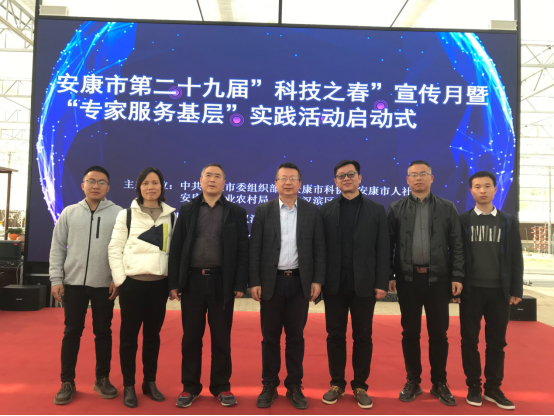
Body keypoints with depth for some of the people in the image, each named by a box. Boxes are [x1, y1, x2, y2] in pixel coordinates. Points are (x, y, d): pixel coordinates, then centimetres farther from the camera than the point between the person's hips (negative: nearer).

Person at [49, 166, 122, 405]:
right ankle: (67, 382, 20)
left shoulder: (118, 214, -2)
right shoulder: (69, 213, 5)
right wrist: (56, 280, 0)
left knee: (103, 332, 9)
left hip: (105, 285, -1)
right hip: (73, 283, 2)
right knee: (72, 332, 8)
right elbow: (57, 248, 6)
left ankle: (102, 379, 23)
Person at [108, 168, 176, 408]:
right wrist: (120, 280, -8)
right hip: (132, 282, -2)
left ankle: (150, 383, 24)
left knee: (153, 335, 11)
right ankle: (129, 386, 17)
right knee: (129, 335, 5)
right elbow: (115, 249, -1)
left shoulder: (171, 216, 8)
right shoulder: (126, 215, 1)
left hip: (159, 283, 2)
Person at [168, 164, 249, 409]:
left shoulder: (237, 212, 5)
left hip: (222, 282, -1)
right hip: (192, 280, 1)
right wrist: (174, 282, -1)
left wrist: (240, 284, -6)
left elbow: (242, 250, 1)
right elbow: (176, 248, 5)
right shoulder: (187, 210, 8)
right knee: (191, 337, 8)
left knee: (221, 338, 7)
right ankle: (190, 387, 22)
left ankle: (221, 387, 21)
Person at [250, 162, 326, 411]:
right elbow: (255, 249, 0)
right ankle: (269, 386, 21)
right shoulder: (263, 211, 2)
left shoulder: (312, 212, 4)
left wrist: (317, 280, -4)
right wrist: (254, 282, -6)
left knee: (296, 337, 9)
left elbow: (319, 249, 3)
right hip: (272, 282, 0)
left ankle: (294, 387, 21)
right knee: (270, 337, 8)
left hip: (300, 282, 0)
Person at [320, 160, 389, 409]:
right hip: (334, 284, 1)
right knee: (335, 336, 9)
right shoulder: (326, 211, 4)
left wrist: (382, 283, -5)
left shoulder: (376, 210, 3)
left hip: (364, 284, 0)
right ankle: (337, 384, 24)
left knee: (363, 336, 8)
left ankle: (360, 386, 22)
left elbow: (382, 249, 0)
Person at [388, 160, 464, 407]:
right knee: (410, 333, 8)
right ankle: (413, 382, 22)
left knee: (439, 334, 7)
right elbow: (389, 245, 3)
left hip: (438, 279, 0)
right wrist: (389, 275, -2)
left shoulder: (447, 208, 5)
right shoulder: (396, 209, 5)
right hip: (408, 279, 0)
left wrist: (457, 277, -4)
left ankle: (439, 384, 22)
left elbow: (457, 245, 2)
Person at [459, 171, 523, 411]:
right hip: (471, 290, -1)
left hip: (499, 291, 1)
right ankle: (474, 387, 17)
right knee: (470, 341, 5)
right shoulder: (462, 221, 2)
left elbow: (516, 258, 6)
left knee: (497, 342, 8)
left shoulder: (509, 222, 7)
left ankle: (493, 388, 19)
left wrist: (516, 290, 1)